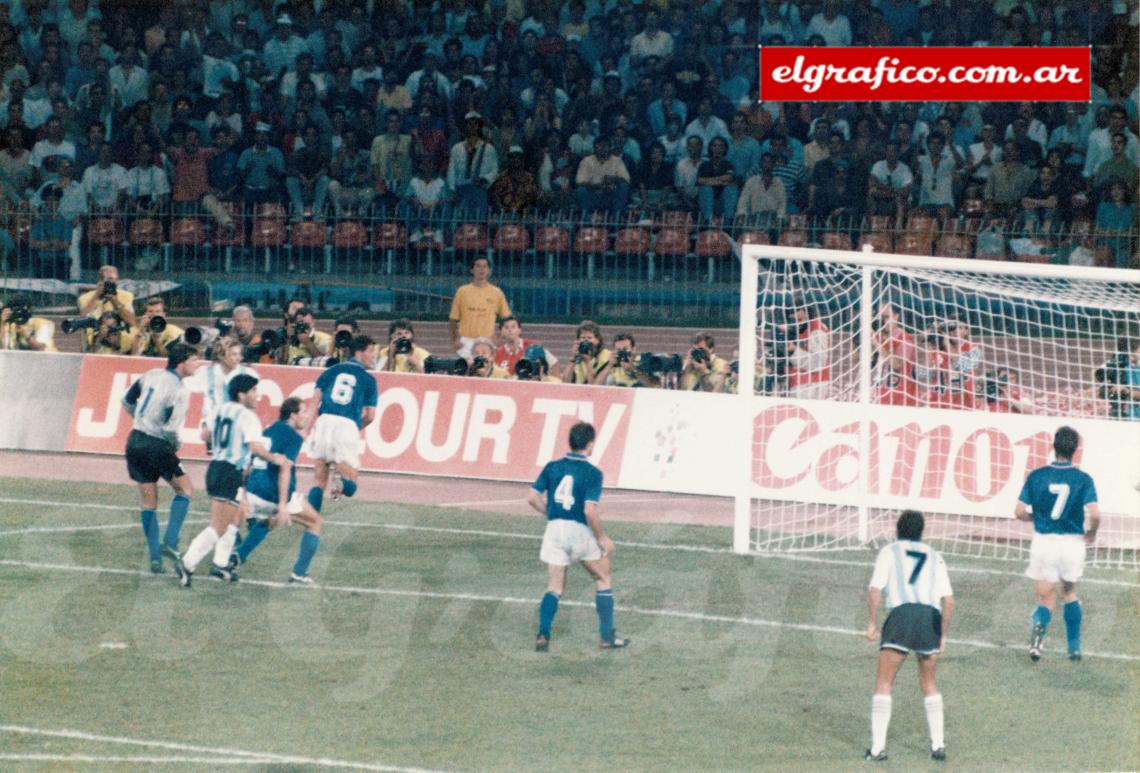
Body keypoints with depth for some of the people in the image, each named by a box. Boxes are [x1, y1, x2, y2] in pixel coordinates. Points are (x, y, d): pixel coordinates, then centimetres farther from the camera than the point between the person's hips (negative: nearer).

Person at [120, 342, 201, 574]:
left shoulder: (151, 375, 5)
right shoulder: (180, 390, -16)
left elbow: (127, 400, 16)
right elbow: (171, 428, -22)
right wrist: (177, 444, -2)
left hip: (136, 440, 7)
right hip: (157, 446, -7)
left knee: (149, 502, 12)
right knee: (185, 489, 11)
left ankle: (155, 557, 12)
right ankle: (170, 542, -3)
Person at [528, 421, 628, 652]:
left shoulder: (552, 467, 2)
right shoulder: (592, 473, -12)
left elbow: (533, 498, 1)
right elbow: (590, 511, -19)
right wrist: (602, 538, -7)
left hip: (555, 529, 4)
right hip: (580, 530, -4)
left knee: (554, 587, 11)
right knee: (603, 579, 16)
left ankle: (543, 635, -4)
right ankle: (607, 637, 17)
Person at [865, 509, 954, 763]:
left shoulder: (889, 552, 14)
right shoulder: (934, 556, 23)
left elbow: (875, 589, -1)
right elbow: (948, 600, 13)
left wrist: (872, 622, 3)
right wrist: (943, 635, 17)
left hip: (902, 613, -3)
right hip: (932, 618, 3)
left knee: (884, 683, 4)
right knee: (928, 683, 21)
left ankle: (878, 747, -3)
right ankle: (938, 744, 16)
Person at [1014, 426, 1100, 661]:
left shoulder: (1036, 476, -4)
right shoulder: (1083, 479, -6)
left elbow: (1020, 512, -4)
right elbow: (1094, 514, -15)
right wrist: (1091, 534, 5)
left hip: (1043, 542, 0)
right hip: (1072, 542, 0)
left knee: (1046, 598, 8)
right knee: (1069, 592, 23)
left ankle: (1039, 625, -26)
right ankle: (1074, 647, 25)